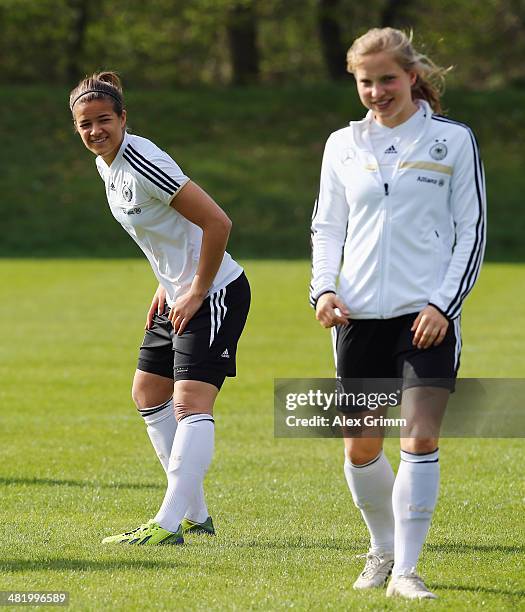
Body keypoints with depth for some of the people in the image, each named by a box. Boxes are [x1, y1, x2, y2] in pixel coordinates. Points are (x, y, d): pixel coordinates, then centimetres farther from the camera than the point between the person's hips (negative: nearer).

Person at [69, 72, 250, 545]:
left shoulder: (143, 164, -23)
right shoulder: (107, 164, 6)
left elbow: (217, 222, -25)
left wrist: (197, 294, -18)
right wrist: (167, 287, 14)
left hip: (216, 293, -11)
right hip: (180, 293, 11)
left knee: (190, 402, -17)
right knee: (148, 395, 15)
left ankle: (168, 525, -24)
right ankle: (195, 514, 20)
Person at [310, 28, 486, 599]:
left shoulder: (453, 140, 1)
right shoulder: (342, 145, 9)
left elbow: (472, 230, 2)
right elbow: (326, 226, 14)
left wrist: (444, 303, -9)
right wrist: (324, 289, -4)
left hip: (427, 316, -3)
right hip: (359, 316, 3)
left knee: (421, 439, -14)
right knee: (360, 448, 7)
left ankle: (404, 569, -8)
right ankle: (383, 548, 29)